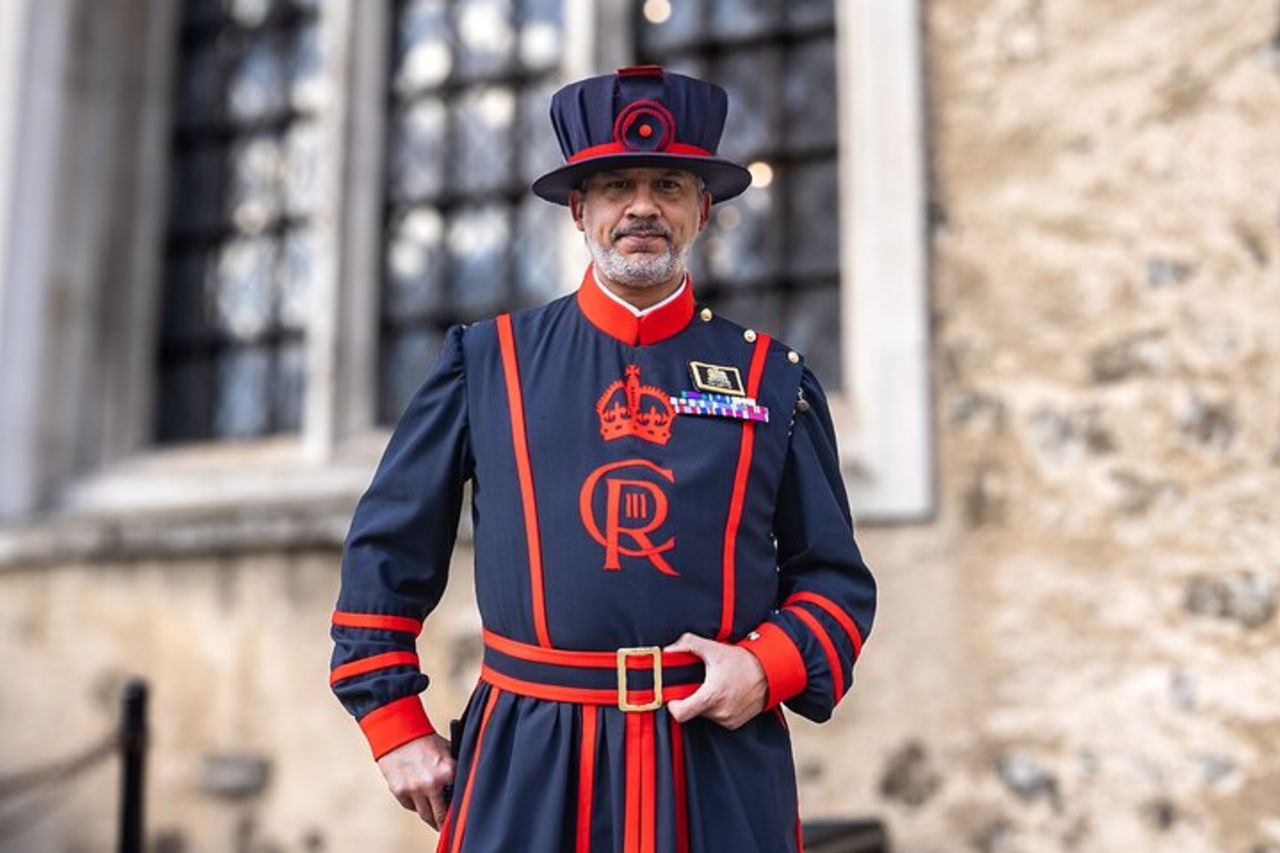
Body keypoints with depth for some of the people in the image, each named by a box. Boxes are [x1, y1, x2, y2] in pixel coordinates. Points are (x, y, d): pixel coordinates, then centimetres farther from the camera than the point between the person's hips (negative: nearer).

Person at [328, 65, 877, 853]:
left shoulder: (775, 377, 5)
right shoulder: (486, 359, 3)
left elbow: (836, 578, 9)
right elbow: (388, 550, 7)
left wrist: (770, 665, -9)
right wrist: (396, 724, 3)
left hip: (724, 765, 1)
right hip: (528, 768, 0)